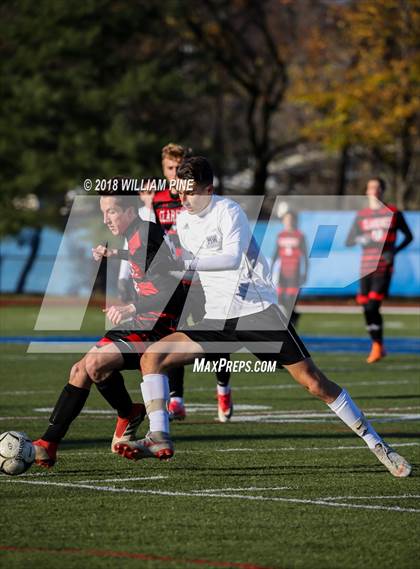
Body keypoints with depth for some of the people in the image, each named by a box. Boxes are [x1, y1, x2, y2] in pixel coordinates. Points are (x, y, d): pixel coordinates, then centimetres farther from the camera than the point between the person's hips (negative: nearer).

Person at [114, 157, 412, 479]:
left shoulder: (228, 211, -11)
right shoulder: (183, 222, 11)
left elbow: (232, 258, -27)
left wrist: (185, 263, -35)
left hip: (258, 309, -6)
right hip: (217, 320, 6)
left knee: (313, 382, -10)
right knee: (152, 357, -10)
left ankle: (377, 445, 0)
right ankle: (159, 439, -12)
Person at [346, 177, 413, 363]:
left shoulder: (393, 213, 4)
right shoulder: (361, 216, 11)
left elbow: (409, 236, 11)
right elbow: (348, 242, 10)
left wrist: (395, 250, -7)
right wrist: (362, 239, -12)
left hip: (384, 267, -4)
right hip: (366, 268, 4)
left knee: (372, 306, -16)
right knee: (367, 309, 4)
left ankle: (377, 347, -5)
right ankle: (378, 345, 21)